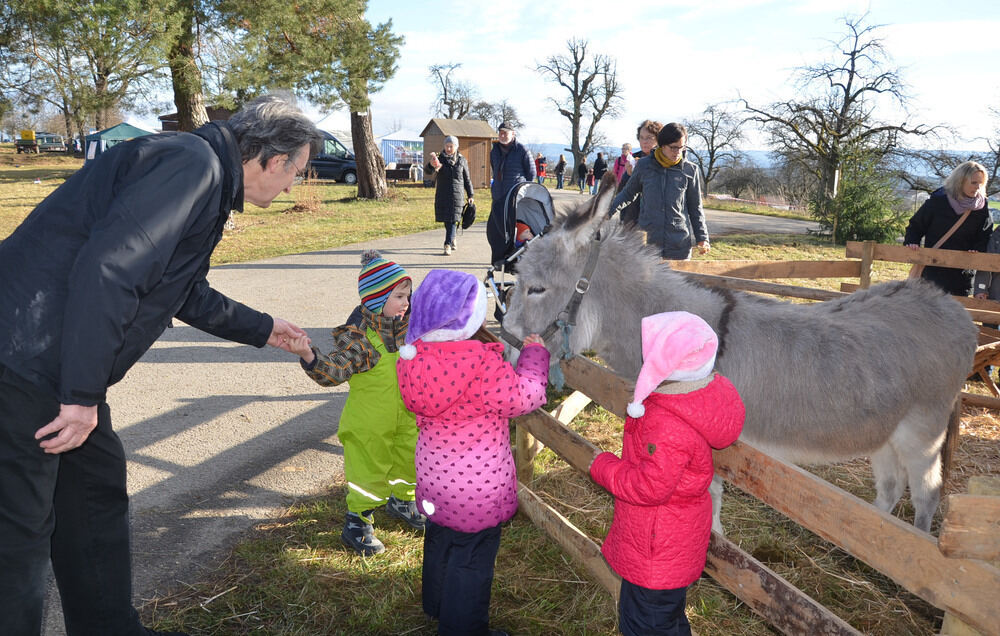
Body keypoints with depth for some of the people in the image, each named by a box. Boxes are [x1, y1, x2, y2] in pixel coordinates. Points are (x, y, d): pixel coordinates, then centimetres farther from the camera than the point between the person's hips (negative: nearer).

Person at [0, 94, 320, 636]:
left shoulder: (209, 182, 17)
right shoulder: (193, 163, -16)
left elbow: (187, 293, 31)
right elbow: (106, 269, -28)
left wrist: (260, 329, 41)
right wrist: (82, 395, -24)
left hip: (58, 367, 11)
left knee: (98, 486, 20)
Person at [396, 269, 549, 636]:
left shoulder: (413, 354, -10)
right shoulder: (480, 361, -32)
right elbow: (524, 397, -21)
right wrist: (534, 354, -7)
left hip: (433, 471, 7)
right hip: (477, 484, -7)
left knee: (440, 539, 29)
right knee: (472, 557, 13)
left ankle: (437, 606, 51)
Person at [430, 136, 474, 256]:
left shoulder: (461, 160, 5)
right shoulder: (440, 159, 2)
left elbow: (467, 179, 11)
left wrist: (470, 195, 10)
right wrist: (434, 167, -40)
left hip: (457, 194, -1)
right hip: (442, 194, 1)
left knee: (452, 219, -9)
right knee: (446, 219, 9)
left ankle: (448, 245, -12)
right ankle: (453, 238, 32)